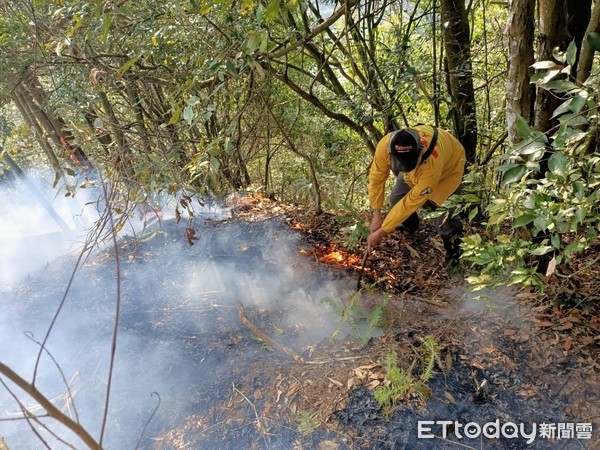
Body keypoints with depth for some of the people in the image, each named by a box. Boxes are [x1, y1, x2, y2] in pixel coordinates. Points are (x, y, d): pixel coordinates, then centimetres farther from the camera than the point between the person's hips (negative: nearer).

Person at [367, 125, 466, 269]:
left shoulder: (432, 161, -48)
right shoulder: (384, 146, -37)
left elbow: (412, 201, -40)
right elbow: (376, 179, -20)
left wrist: (382, 231, -34)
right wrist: (377, 216, -21)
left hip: (449, 165, -4)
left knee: (444, 218, -16)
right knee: (396, 200, -2)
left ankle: (453, 253, 13)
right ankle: (408, 230, 31)